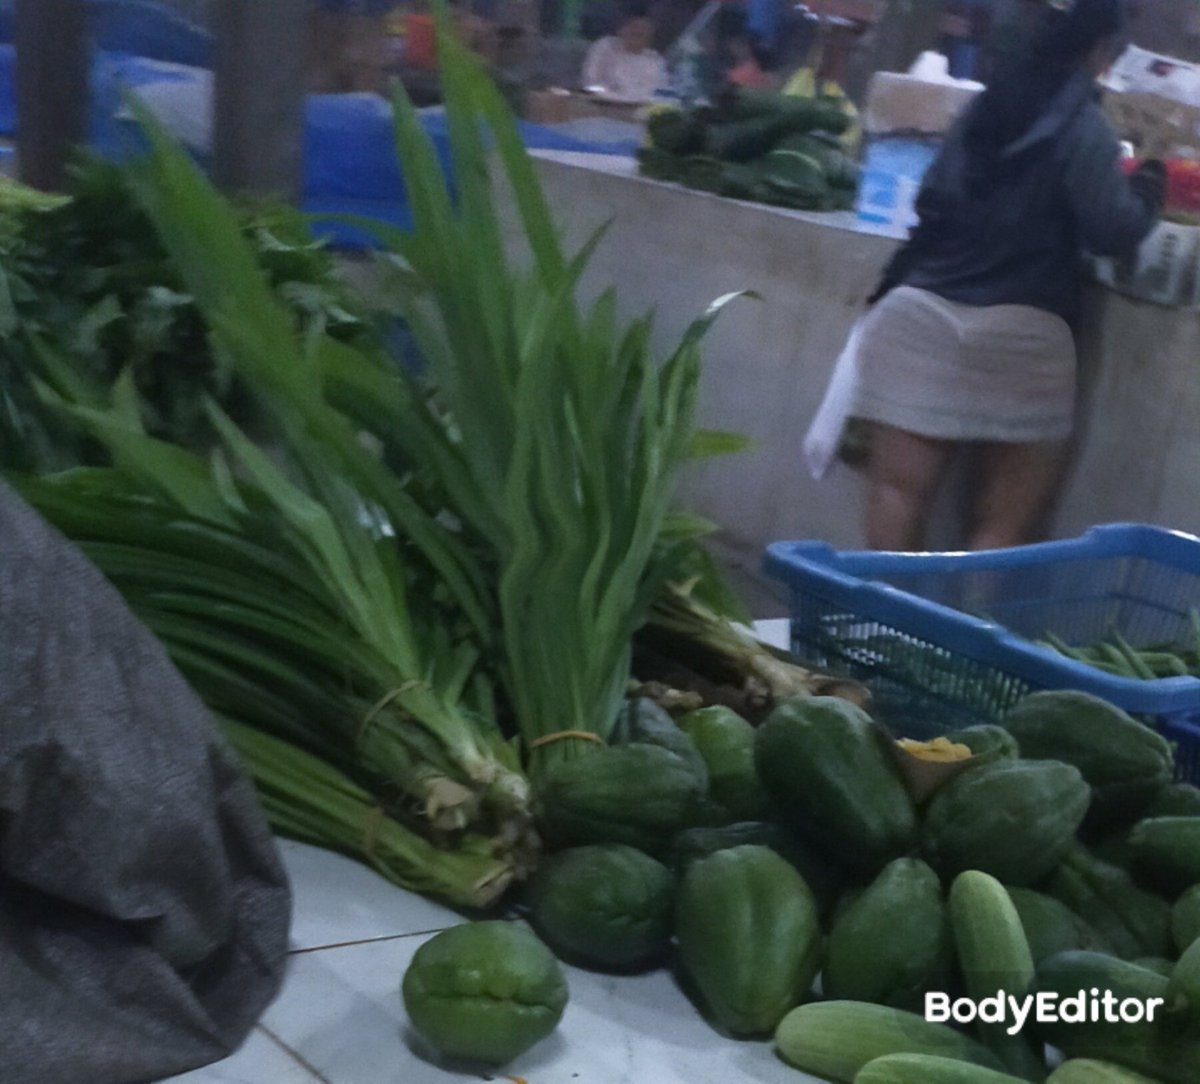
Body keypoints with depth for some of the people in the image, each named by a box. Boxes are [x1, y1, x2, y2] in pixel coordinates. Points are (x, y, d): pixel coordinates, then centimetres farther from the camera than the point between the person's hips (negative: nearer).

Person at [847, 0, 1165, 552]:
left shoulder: (986, 107, 13)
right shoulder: (1082, 127, -5)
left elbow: (934, 200, 20)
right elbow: (1113, 232, -6)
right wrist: (1149, 182, 10)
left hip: (921, 311, 5)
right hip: (1017, 331, -5)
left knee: (901, 490, 1)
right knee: (1004, 526, 3)